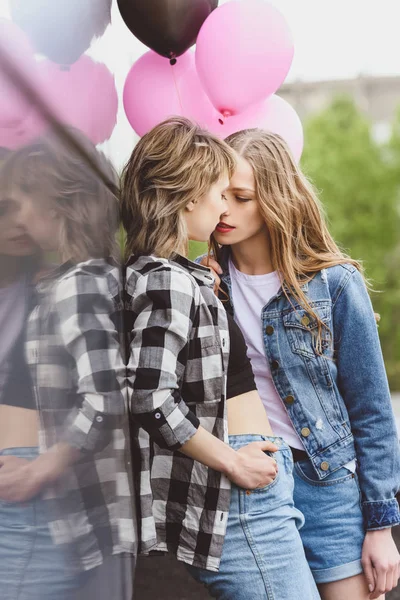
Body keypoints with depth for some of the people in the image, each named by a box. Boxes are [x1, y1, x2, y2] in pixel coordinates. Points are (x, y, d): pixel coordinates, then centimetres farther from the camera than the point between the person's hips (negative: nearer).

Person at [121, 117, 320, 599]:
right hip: (236, 496, -10)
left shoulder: (175, 274, 14)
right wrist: (232, 460, -16)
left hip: (249, 482, 10)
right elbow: (152, 397, -24)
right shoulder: (168, 281, -16)